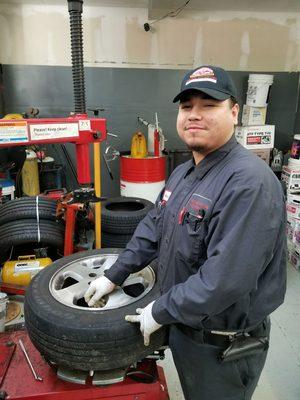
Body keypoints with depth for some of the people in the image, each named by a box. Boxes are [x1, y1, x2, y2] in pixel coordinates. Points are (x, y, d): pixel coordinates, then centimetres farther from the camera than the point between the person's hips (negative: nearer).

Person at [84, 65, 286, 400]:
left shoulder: (248, 182, -29)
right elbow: (152, 228, 9)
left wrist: (160, 312, -20)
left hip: (223, 346, -7)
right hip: (183, 326, 8)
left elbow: (225, 280, -33)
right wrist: (113, 277, 6)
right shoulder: (182, 173, 3)